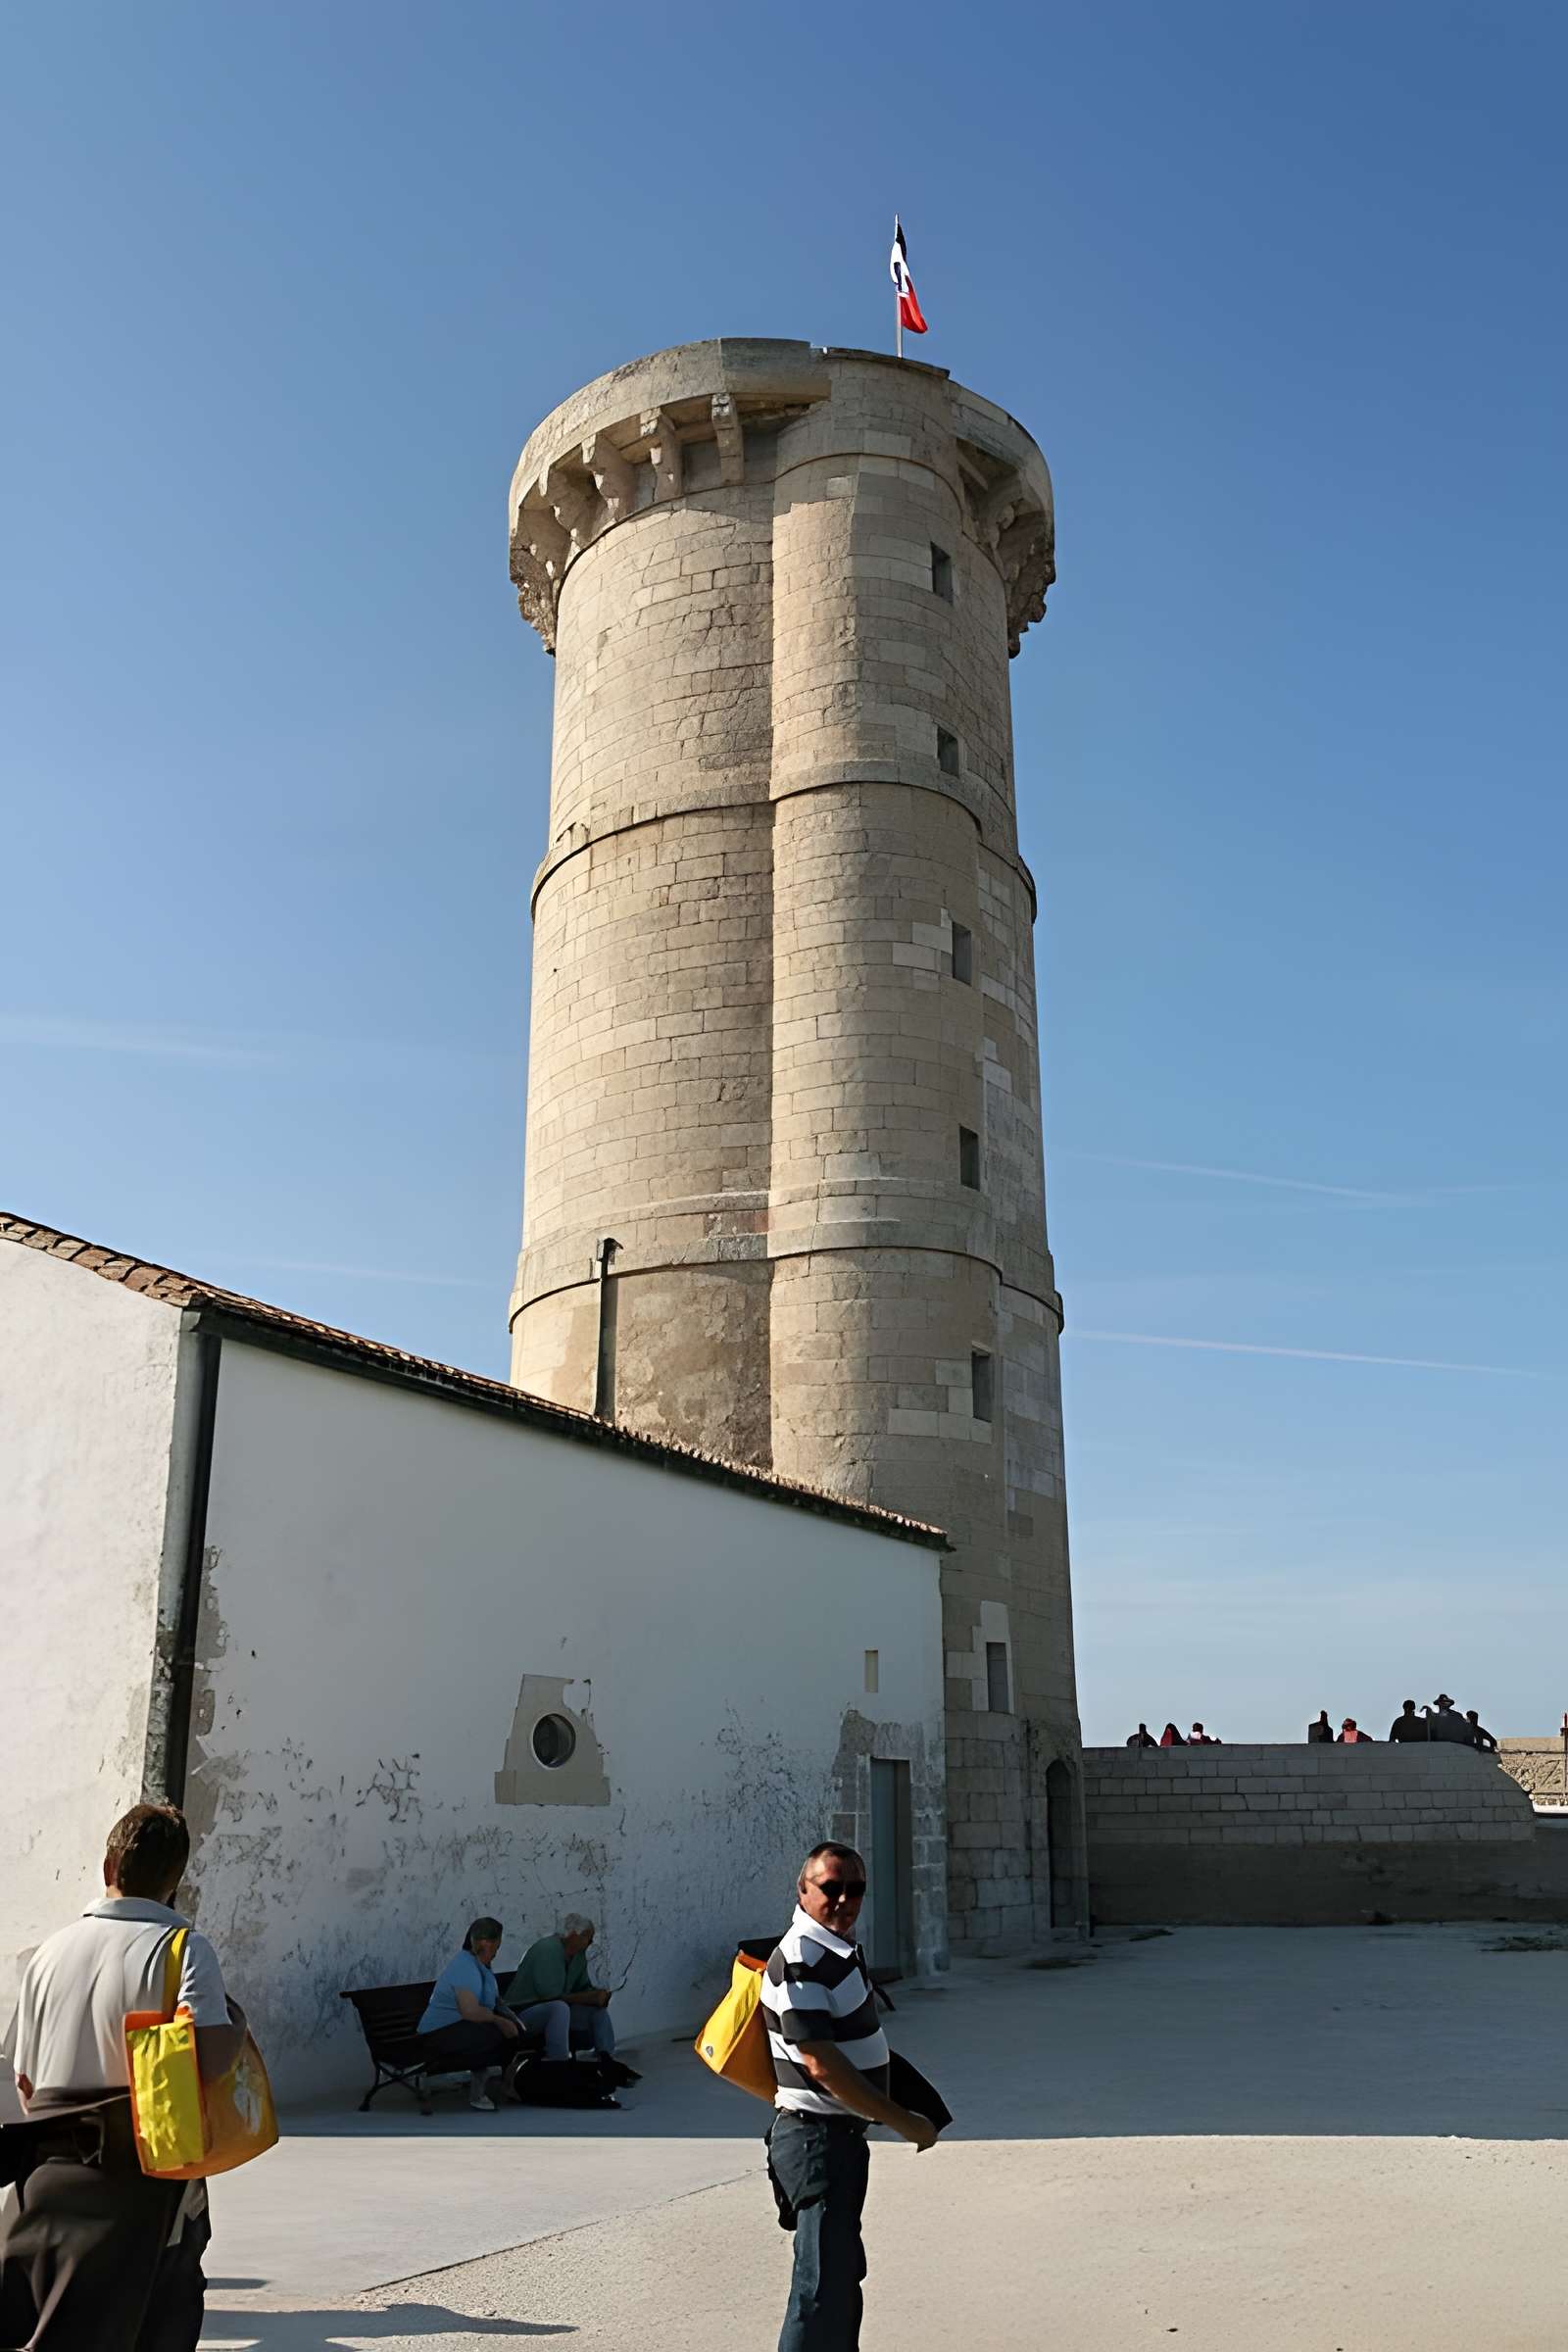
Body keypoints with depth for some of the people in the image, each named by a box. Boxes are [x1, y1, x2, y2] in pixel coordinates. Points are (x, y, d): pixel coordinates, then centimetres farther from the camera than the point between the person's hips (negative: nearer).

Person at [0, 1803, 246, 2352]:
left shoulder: (52, 1950, 5)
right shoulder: (183, 1947, -11)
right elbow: (211, 2059, -23)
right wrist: (237, 2021, -2)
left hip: (49, 2167, 4)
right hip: (140, 2170, -4)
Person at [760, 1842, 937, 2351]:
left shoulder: (840, 1947, 8)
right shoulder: (800, 1959, -22)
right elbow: (822, 2065, -26)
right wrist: (905, 2123, -21)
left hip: (841, 2136, 10)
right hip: (816, 2138, -10)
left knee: (844, 2271, 21)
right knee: (823, 2285, -9)